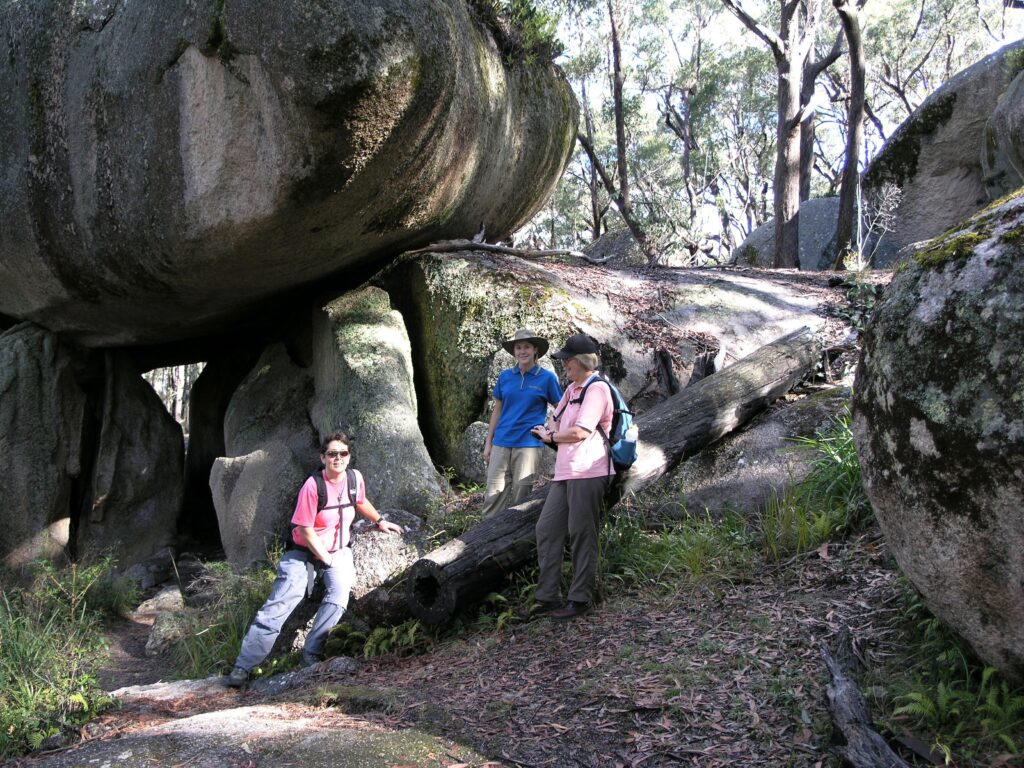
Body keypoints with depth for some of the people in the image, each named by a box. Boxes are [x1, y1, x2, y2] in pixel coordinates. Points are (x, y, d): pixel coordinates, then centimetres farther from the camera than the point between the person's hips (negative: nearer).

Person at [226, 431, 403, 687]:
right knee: (279, 606, -12)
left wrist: (380, 521, 23)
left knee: (340, 592, -25)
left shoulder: (355, 478, -7)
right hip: (304, 551, -4)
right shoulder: (312, 486, -23)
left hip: (338, 550, 4)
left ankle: (311, 653, -17)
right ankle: (242, 667, -7)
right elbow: (305, 531, -20)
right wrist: (326, 560, -15)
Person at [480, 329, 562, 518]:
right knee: (493, 497, -1)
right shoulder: (505, 376, 8)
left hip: (529, 444, -3)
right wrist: (488, 444, 12)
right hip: (501, 444, 3)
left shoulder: (547, 378, 0)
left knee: (520, 499, 2)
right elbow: (497, 410, 14)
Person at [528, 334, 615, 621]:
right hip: (565, 472, 10)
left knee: (581, 535, -4)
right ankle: (548, 596, 11)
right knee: (546, 528, 6)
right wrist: (549, 431, 7)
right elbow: (555, 419, 30)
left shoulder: (597, 390, -10)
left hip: (588, 473, -10)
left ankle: (580, 599, 5)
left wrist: (551, 436, -2)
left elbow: (581, 431, -18)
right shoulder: (572, 389, 20)